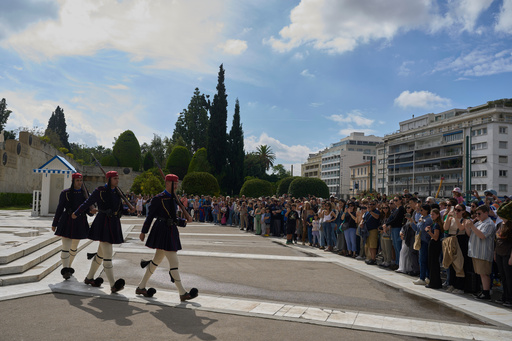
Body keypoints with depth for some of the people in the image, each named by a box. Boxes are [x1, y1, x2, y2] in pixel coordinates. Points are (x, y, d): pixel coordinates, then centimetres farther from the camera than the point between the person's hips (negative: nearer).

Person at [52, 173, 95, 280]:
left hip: (80, 223, 4)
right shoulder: (65, 193, -3)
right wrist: (54, 224, 4)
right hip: (67, 222, -4)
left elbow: (87, 208, 8)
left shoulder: (85, 193, 6)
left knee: (74, 247, 16)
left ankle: (68, 266, 33)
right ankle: (65, 270, -10)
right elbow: (60, 208, 1)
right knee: (65, 247, -11)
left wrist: (91, 211, -17)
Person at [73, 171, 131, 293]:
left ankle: (89, 278, 35)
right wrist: (76, 214, 14)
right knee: (108, 254, -13)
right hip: (103, 223, -7)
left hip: (114, 224, 8)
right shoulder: (100, 191, -6)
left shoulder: (117, 193, 12)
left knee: (101, 253, 18)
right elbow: (87, 203, 5)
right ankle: (113, 285, -15)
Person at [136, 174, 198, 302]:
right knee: (174, 262, -7)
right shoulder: (159, 198, -10)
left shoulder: (173, 198, 14)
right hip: (163, 231, -9)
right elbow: (150, 215, -5)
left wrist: (185, 220, 3)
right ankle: (183, 293, 0)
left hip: (170, 231, 9)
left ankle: (141, 287, 28)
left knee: (157, 259, 16)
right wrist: (143, 232, -1)